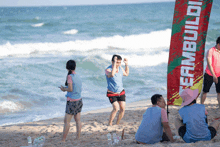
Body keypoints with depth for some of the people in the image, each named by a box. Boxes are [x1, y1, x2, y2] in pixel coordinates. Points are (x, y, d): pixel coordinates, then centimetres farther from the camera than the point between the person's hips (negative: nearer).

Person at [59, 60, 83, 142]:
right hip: (79, 100, 7)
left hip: (72, 101, -7)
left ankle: (63, 140, 0)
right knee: (77, 120, 12)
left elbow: (70, 89, -18)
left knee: (67, 121, -2)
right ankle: (78, 138, 15)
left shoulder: (70, 76, -14)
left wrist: (63, 89, 1)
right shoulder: (77, 76, 6)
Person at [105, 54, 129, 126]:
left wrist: (126, 65, 6)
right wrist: (114, 63, -42)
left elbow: (126, 74, 20)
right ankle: (109, 124, -6)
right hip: (112, 93, -6)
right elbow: (112, 75, -44)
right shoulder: (108, 70, -20)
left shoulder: (120, 68, -1)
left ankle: (117, 124, 16)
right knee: (116, 108, -22)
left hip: (121, 92, 6)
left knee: (122, 109, -1)